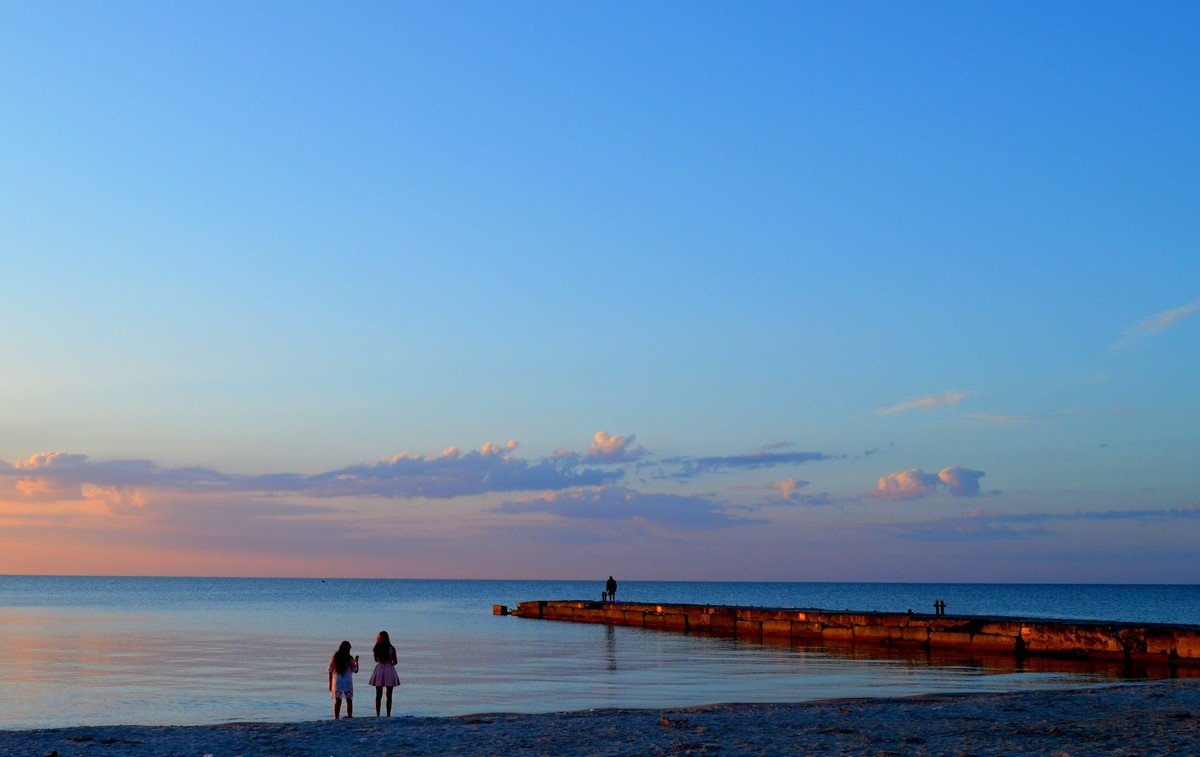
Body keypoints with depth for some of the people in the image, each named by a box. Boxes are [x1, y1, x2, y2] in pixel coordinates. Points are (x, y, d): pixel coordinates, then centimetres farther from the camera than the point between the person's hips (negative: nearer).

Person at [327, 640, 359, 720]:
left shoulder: (334, 658, -1)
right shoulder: (349, 659, -7)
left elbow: (330, 672, 1)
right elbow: (355, 670, 2)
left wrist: (330, 684, 9)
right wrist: (356, 661, 15)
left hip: (337, 683, 1)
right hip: (348, 683, -1)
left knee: (337, 701, 5)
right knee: (349, 701, 10)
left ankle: (336, 718, 1)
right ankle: (349, 717, 8)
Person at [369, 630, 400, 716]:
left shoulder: (377, 648, -3)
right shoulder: (391, 648, -6)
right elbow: (395, 661, -4)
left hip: (379, 670, 1)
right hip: (389, 670, -1)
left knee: (378, 695, 8)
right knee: (389, 695, 6)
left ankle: (377, 715, 5)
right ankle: (388, 715, 2)